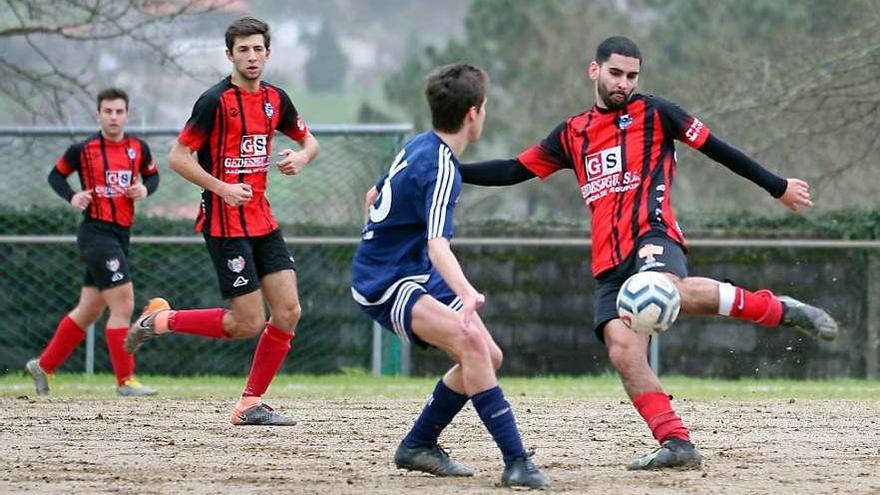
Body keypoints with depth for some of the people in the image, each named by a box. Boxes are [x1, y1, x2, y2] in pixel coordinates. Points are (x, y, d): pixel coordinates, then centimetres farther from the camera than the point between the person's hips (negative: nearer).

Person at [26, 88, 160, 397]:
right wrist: (71, 197, -11)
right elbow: (56, 175, 7)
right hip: (96, 232, -6)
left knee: (89, 311, 13)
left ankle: (43, 366, 27)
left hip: (120, 236, 6)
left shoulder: (138, 149, 5)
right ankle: (125, 380, -8)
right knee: (123, 304, -14)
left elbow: (153, 175, 20)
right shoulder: (84, 150, -5)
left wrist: (145, 189, -2)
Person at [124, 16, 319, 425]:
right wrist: (221, 188, -22)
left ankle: (250, 404, 6)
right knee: (248, 323, -9)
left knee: (288, 311, -2)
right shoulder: (215, 100, -12)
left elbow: (309, 141, 23)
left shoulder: (275, 99, 8)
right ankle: (159, 321, 9)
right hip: (225, 224, -7)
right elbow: (178, 157, -12)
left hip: (262, 220, 7)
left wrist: (301, 157, -1)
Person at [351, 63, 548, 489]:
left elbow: (374, 197, 23)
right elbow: (438, 246, -37)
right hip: (387, 287, -11)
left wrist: (380, 244, 42)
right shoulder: (442, 169, -23)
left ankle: (418, 445, 23)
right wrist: (467, 295, -52)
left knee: (488, 356, 10)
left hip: (414, 274, 11)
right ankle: (515, 461, -38)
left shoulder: (418, 147, 6)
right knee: (470, 340, -31)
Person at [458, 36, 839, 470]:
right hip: (609, 265, 5)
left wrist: (778, 187, 12)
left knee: (669, 291, -39)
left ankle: (782, 310, -24)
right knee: (623, 351, -16)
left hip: (651, 235, -5)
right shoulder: (572, 134, 21)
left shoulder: (653, 113, 9)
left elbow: (716, 149, 11)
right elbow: (515, 170, 23)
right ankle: (677, 445, -18)